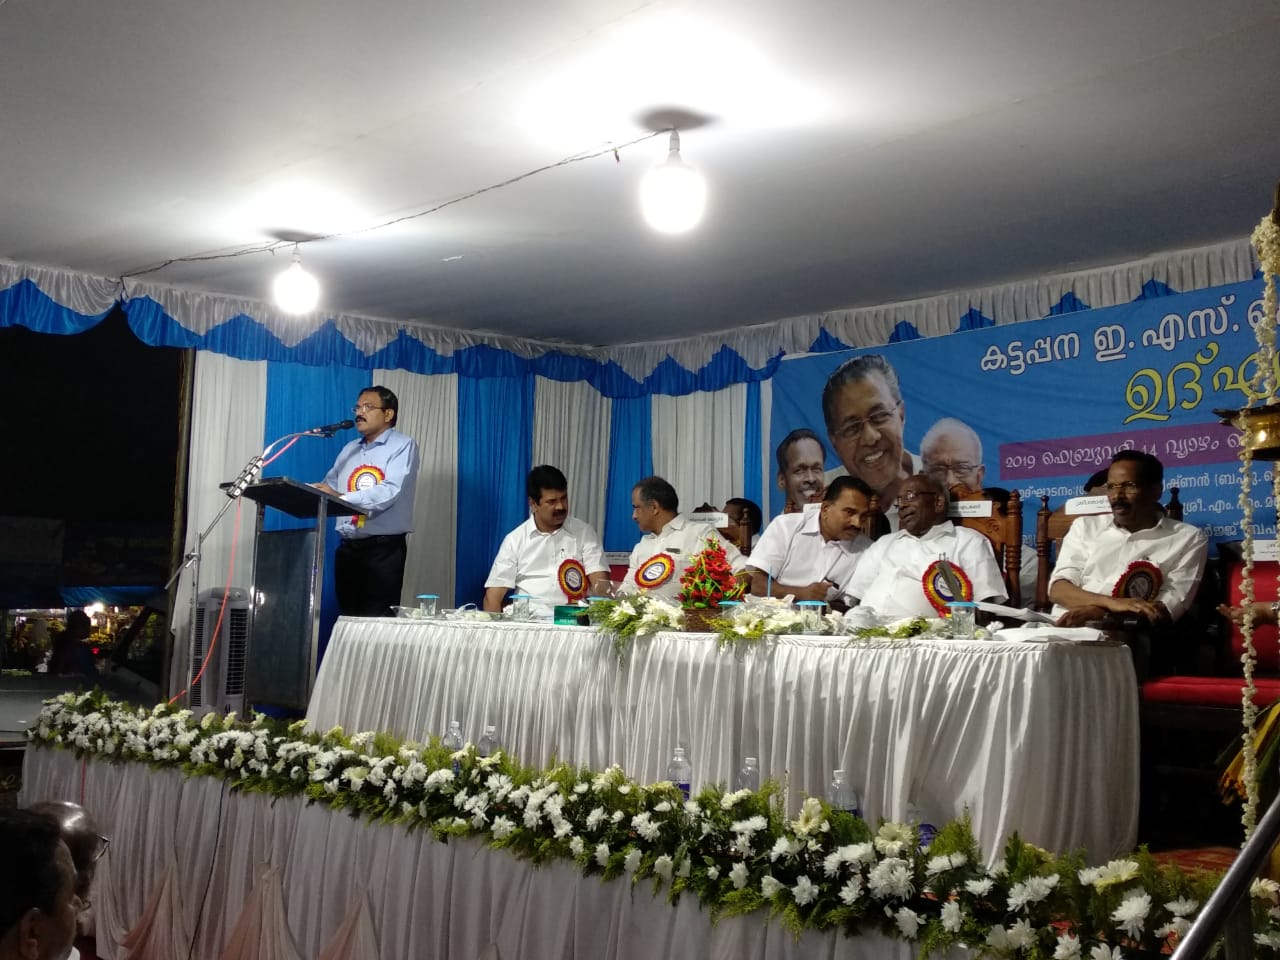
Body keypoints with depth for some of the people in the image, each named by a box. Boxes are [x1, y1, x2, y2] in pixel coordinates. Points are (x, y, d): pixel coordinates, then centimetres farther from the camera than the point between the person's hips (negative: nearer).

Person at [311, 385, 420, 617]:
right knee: (348, 618, 8)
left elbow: (390, 492, -20)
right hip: (348, 547, 6)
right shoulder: (349, 449, 17)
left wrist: (341, 497, -30)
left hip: (384, 548, -6)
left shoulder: (402, 446, -5)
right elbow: (328, 487, 11)